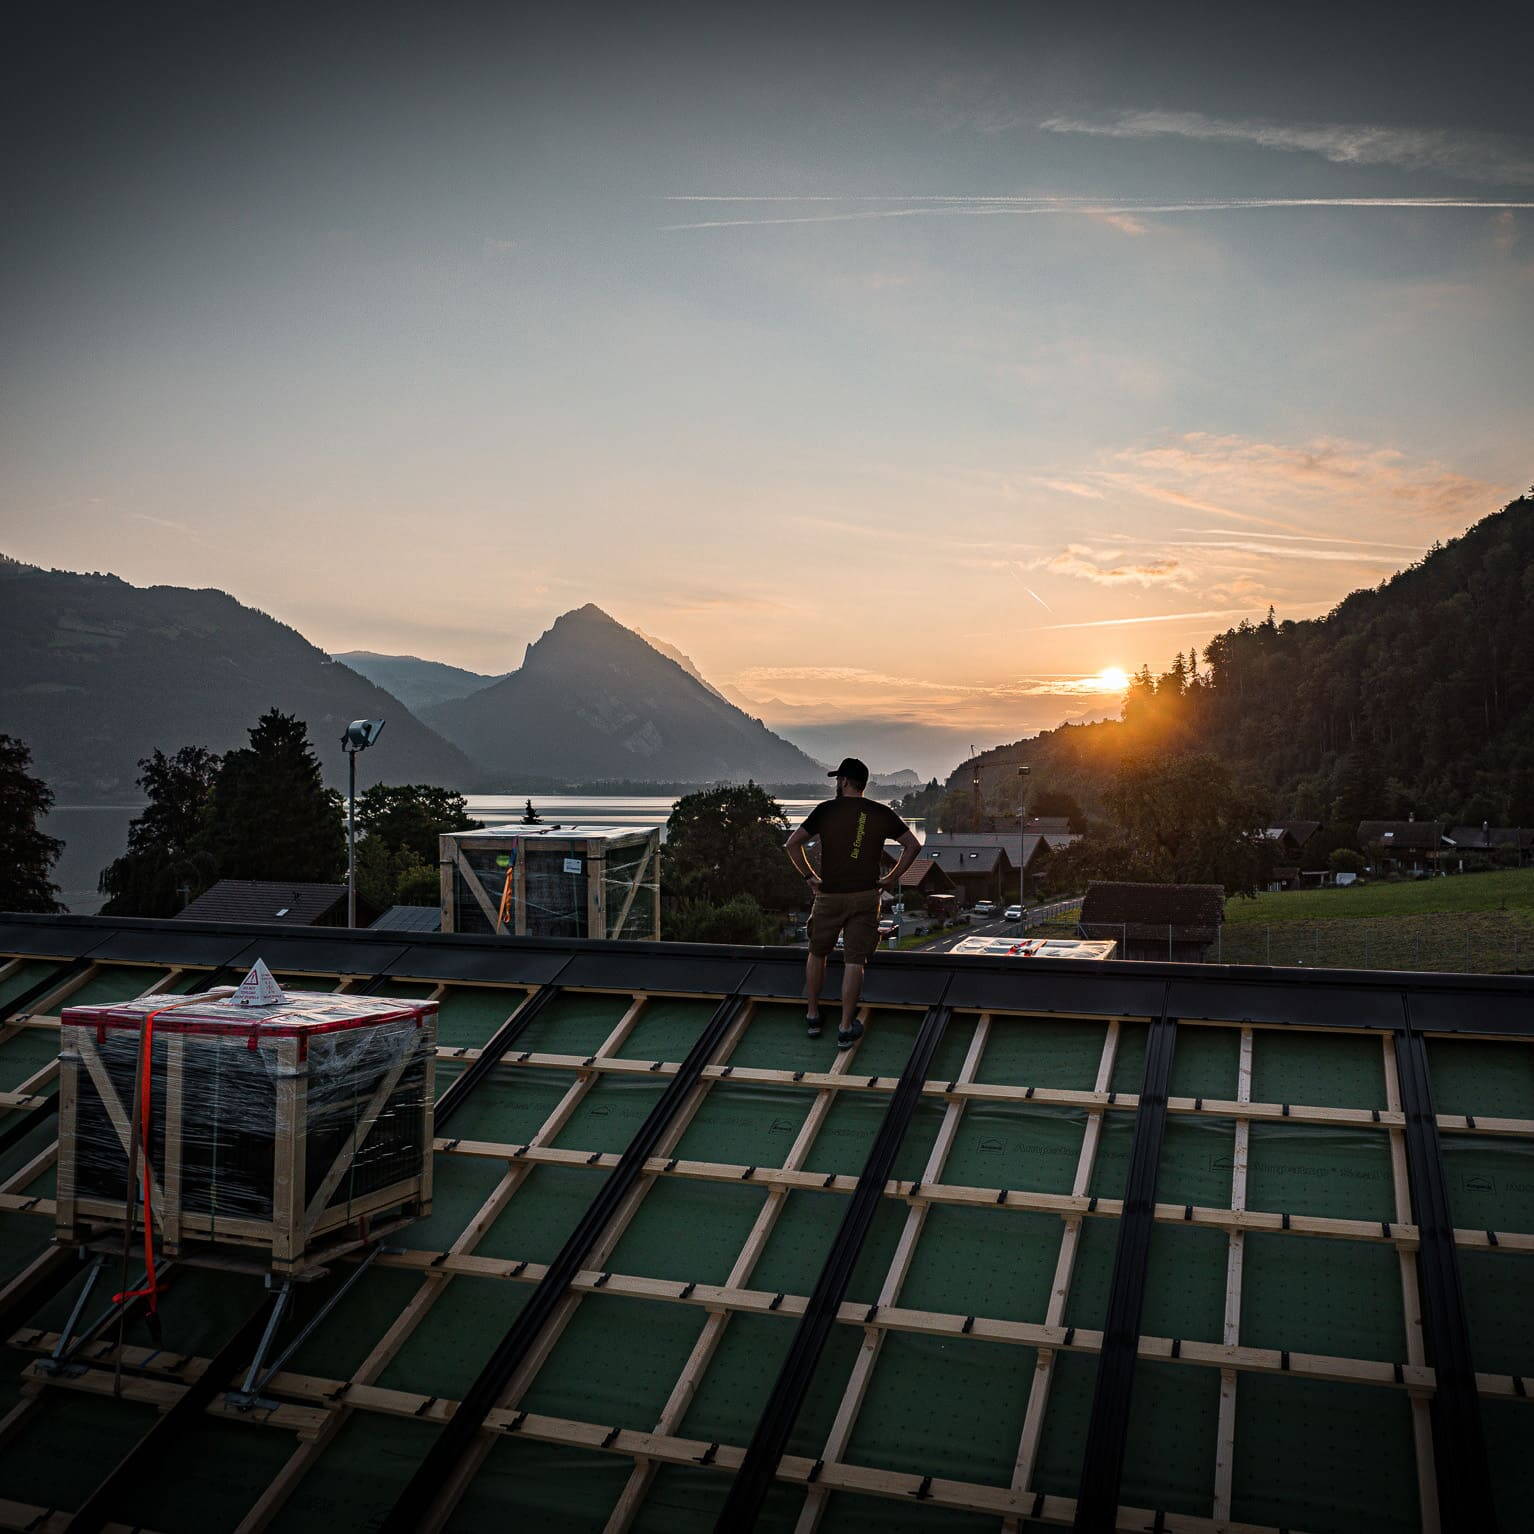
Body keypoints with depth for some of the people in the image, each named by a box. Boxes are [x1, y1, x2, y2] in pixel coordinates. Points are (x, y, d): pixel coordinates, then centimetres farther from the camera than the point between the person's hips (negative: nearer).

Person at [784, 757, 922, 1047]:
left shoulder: (827, 810, -5)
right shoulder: (882, 814, 2)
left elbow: (792, 844, -8)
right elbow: (913, 845, 4)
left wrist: (810, 876, 1)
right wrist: (892, 878, 8)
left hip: (829, 896, -1)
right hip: (866, 897, 1)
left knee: (817, 954, 17)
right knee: (854, 962, 2)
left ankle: (812, 1017, 25)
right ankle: (846, 1029, 3)